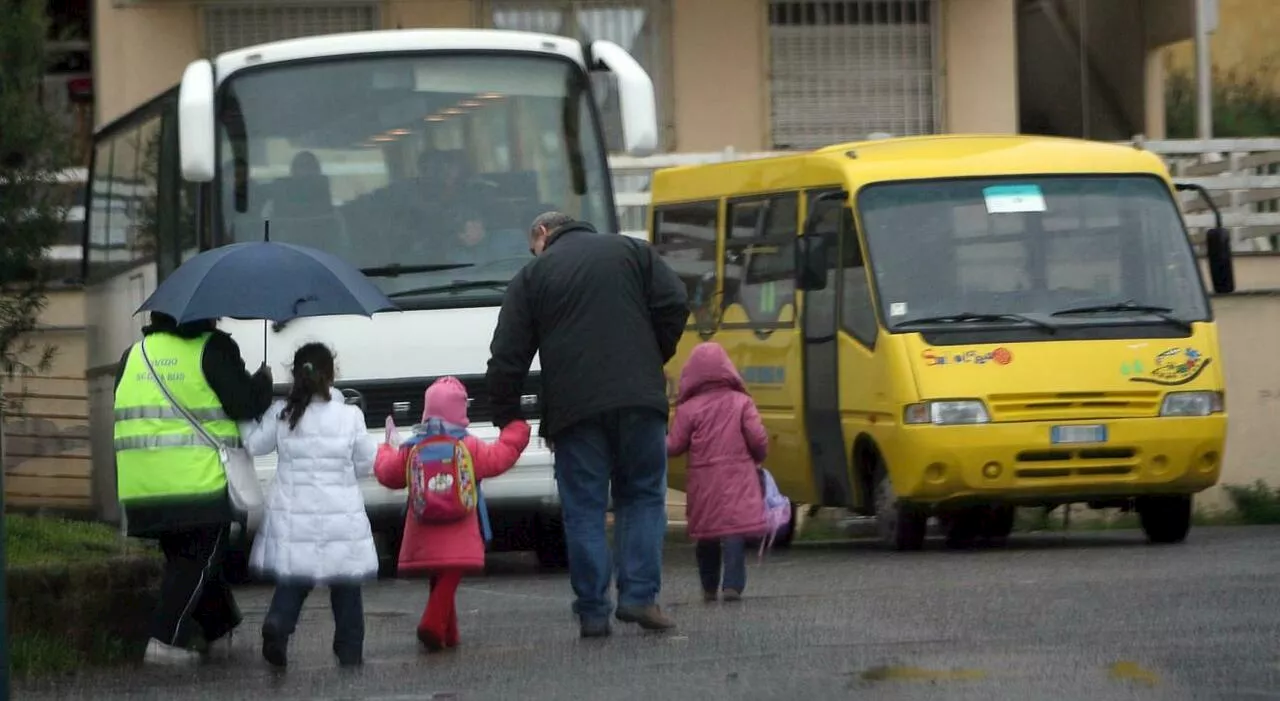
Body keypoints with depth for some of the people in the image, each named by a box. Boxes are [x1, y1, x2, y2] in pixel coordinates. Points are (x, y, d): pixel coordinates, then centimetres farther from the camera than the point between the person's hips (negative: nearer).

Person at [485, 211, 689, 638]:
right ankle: (639, 595, -4)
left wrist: (506, 419, 14)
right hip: (638, 399, 1)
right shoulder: (632, 253, 15)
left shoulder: (531, 277, 11)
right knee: (643, 495, 10)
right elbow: (674, 304, 3)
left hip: (573, 408, -1)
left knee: (584, 508, 4)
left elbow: (506, 358, 7)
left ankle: (593, 611, 0)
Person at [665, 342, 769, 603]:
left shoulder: (689, 408, -2)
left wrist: (661, 441, 21)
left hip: (703, 480, 1)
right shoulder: (741, 403, 0)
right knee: (735, 531, -5)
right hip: (737, 478, -1)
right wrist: (757, 458, 17)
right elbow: (758, 439, -4)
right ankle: (733, 584, -17)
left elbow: (674, 446, -1)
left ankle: (709, 588, 19)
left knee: (706, 534, 12)